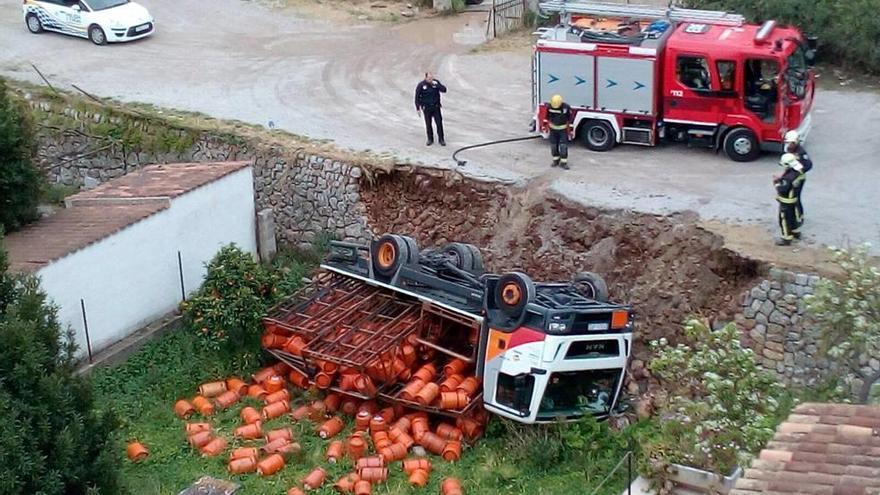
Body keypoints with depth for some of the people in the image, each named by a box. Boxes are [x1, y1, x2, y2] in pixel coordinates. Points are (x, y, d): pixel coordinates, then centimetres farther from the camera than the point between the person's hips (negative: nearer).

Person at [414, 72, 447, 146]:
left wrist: (436, 85, -26)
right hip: (426, 108, -1)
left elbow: (444, 90, -12)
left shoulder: (436, 82, -5)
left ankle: (441, 139, 12)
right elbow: (417, 97, -4)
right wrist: (418, 108, -5)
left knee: (439, 123, 0)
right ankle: (430, 139, 23)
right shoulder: (421, 85, -10)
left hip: (436, 107, 1)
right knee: (428, 124, 8)